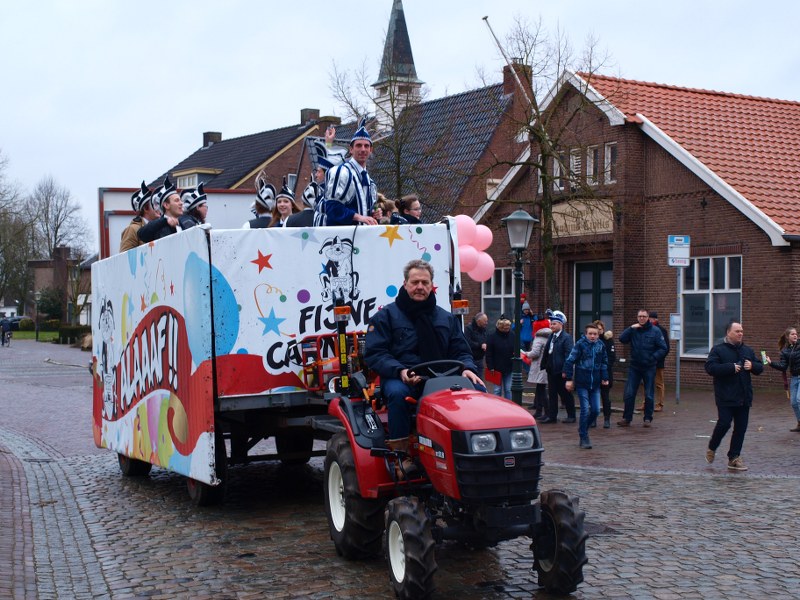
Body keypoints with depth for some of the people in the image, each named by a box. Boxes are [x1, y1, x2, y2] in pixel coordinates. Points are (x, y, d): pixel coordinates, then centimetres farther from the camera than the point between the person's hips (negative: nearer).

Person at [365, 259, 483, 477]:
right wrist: (400, 371, -22)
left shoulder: (446, 318, 19)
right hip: (399, 378, -3)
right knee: (397, 393, -39)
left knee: (478, 390, -20)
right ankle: (400, 453, -28)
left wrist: (467, 369, -8)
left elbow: (460, 351, 17)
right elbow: (374, 353, -3)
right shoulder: (386, 316, 6)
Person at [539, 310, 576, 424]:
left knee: (565, 393, 4)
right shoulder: (551, 336, 11)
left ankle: (571, 416, 16)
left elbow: (569, 355, -17)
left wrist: (565, 371, -20)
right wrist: (544, 365, 4)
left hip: (561, 371, -7)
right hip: (551, 370, 7)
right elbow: (546, 352, 11)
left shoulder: (567, 337, -12)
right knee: (552, 393, 9)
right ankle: (552, 416, 16)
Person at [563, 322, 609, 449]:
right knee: (585, 410, -7)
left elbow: (604, 363, 17)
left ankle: (583, 429, 27)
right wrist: (569, 379, -11)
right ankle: (584, 438, 4)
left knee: (596, 410, 2)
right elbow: (569, 361, -9)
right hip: (582, 383, -4)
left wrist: (605, 378, 10)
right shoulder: (580, 344, -8)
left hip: (595, 383, 4)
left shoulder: (600, 345, 5)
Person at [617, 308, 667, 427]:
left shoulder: (655, 331, -5)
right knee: (629, 394, 1)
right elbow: (622, 339, -12)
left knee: (648, 395, 6)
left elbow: (663, 348, -6)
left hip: (649, 368, -2)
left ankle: (648, 418, 18)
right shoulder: (633, 330, 3)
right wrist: (631, 328, -20)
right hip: (634, 367, 2)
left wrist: (653, 358, -16)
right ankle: (627, 418, 10)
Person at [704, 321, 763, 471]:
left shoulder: (748, 350, 15)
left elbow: (760, 368, 19)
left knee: (741, 428, 5)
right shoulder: (718, 350, -3)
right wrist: (731, 367, -20)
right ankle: (712, 448, 15)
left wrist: (752, 366, -4)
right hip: (726, 397, -6)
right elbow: (710, 367, -15)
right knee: (724, 424, -10)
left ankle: (734, 458, 12)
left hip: (744, 397, 6)